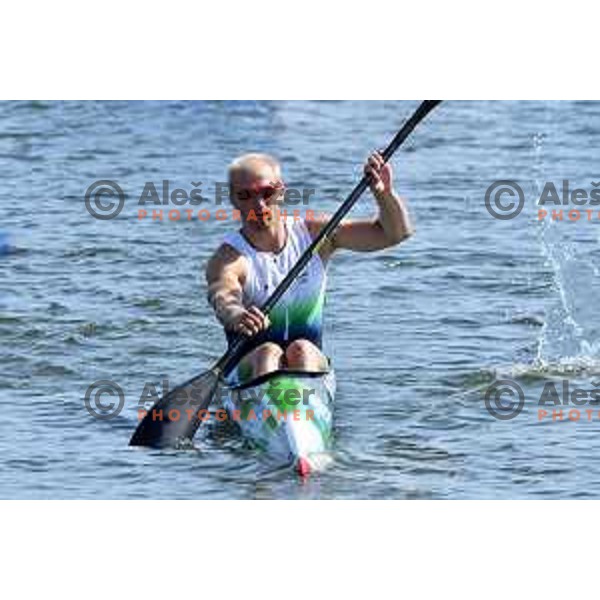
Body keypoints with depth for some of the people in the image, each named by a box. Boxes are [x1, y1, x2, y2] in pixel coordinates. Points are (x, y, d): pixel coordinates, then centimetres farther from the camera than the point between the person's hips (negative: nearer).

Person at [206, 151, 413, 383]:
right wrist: (237, 316, -58)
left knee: (301, 350, -30)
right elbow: (223, 298, -33)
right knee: (268, 353, -33)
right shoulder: (229, 258, -9)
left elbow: (395, 233, 2)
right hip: (249, 370, -2)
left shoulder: (313, 233, 3)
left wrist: (384, 193, -19)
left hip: (311, 364, 2)